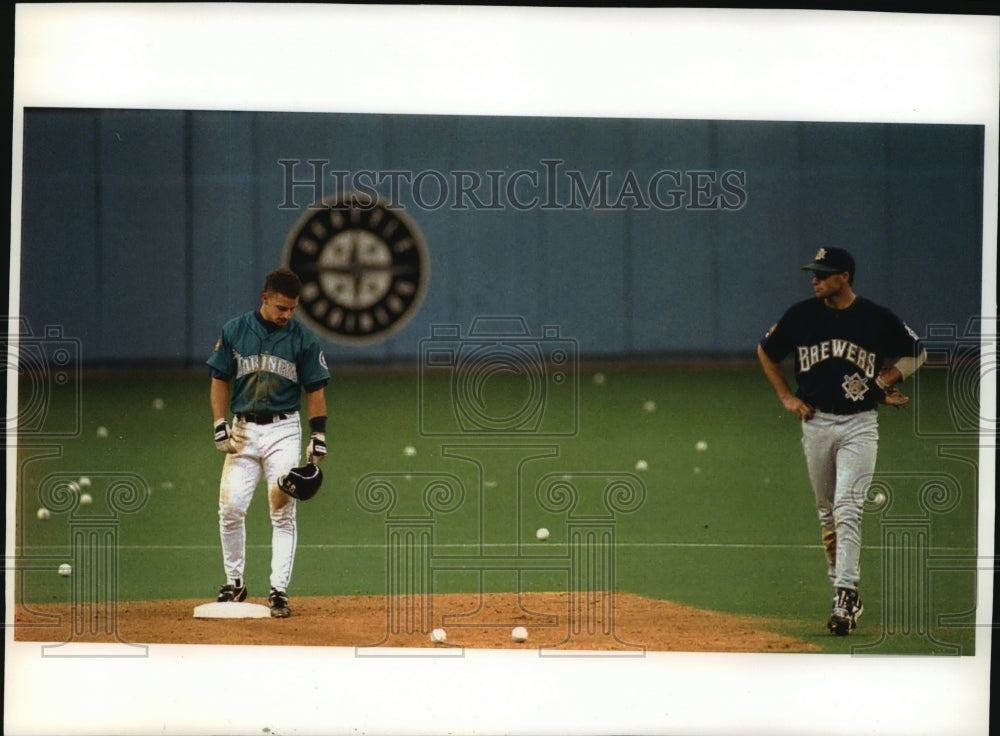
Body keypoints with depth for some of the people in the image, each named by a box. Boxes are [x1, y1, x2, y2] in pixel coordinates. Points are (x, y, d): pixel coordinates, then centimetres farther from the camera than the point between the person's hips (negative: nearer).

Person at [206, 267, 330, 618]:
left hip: (283, 431, -1)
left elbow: (315, 389, 4)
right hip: (243, 429, 1)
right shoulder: (234, 331, 2)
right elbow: (220, 381, 7)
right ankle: (234, 583, 12)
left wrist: (319, 436, -3)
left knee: (283, 513, -4)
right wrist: (220, 427, -2)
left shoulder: (303, 339, 0)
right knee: (230, 507, -4)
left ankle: (279, 591, 0)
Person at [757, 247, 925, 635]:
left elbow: (916, 353, 10)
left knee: (847, 510, -14)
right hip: (815, 423, 3)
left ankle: (845, 597, -16)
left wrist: (884, 381, -2)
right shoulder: (801, 315, -1)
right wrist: (786, 396, 8)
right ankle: (844, 590, 24)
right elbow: (766, 351, 15)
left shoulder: (878, 319, -6)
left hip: (859, 425, -3)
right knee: (827, 513, 11)